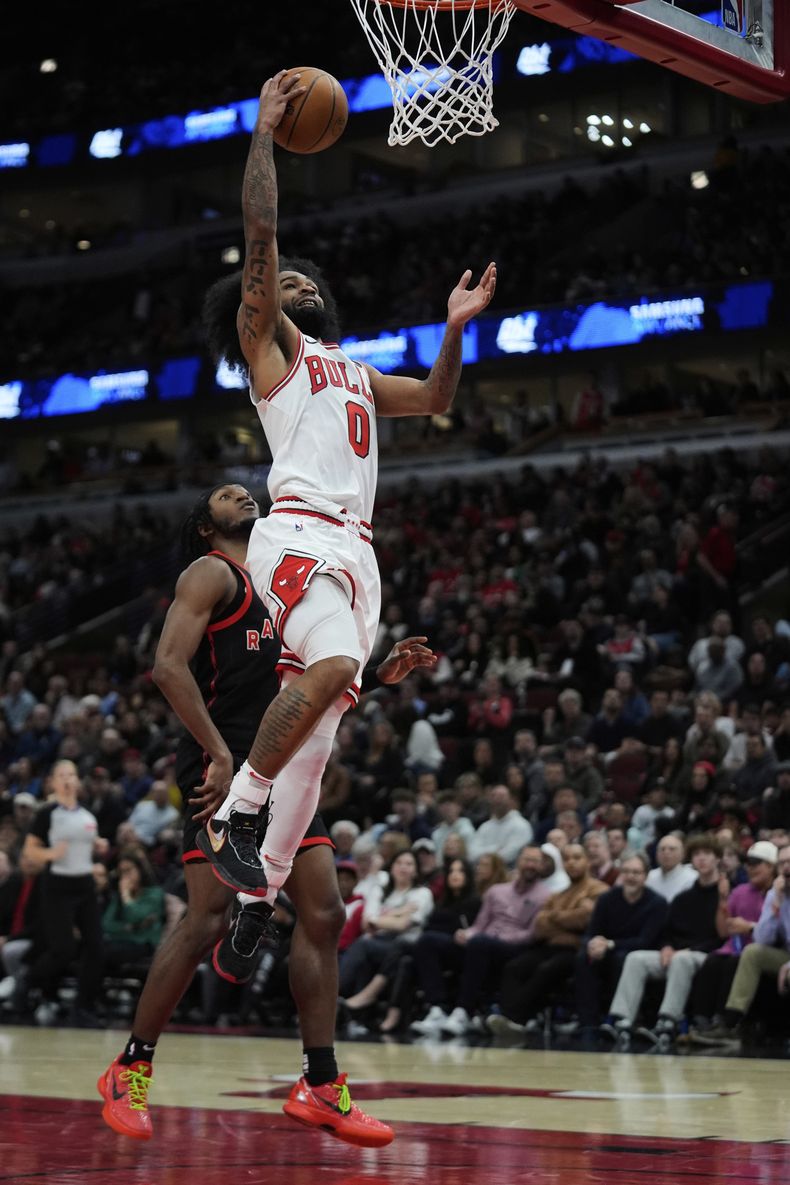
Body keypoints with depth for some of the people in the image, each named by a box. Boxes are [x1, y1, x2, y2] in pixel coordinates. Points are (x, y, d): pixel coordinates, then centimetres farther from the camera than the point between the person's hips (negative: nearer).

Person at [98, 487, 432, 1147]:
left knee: (323, 914, 0)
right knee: (208, 918, -13)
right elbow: (169, 664, -15)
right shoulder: (212, 573, -3)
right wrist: (219, 753, -23)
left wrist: (380, 674, 15)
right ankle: (131, 1070, 1)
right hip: (225, 767, -8)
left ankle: (320, 1087, 5)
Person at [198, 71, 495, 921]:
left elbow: (434, 401, 36)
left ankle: (264, 887, 4)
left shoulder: (352, 372, 30)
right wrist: (264, 133, -2)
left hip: (355, 547, 7)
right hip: (299, 533, -7)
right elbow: (261, 236, -2)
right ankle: (231, 812, -22)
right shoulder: (267, 343, 9)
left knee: (318, 729, 2)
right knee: (334, 663, -33)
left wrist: (455, 329, 22)